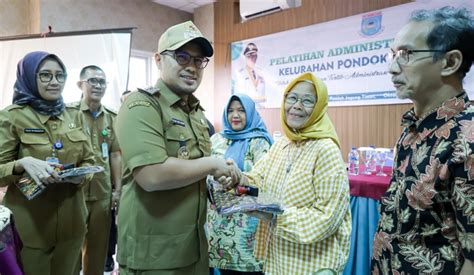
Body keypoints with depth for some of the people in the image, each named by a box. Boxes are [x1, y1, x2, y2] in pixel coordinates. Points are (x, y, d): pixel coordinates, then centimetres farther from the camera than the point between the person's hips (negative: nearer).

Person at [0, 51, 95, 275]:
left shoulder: (72, 116, 6)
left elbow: (88, 160, 10)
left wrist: (82, 175, -11)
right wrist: (22, 163, -26)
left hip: (71, 221, 4)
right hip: (30, 225, -4)